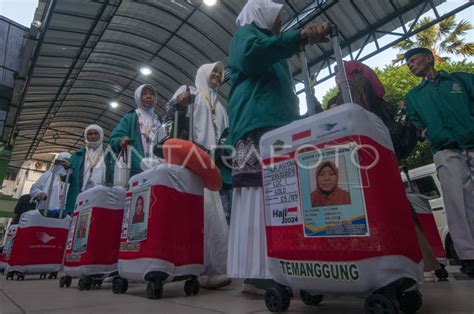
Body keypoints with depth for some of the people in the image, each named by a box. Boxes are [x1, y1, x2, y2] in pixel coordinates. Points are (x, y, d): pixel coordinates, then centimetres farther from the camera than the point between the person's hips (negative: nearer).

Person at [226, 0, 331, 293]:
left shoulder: (270, 51, 41)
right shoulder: (246, 34, 15)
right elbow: (250, 55, -11)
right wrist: (301, 36, -16)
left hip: (279, 125, 9)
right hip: (260, 126, -9)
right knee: (265, 195, -19)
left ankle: (262, 272, -3)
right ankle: (263, 274, -20)